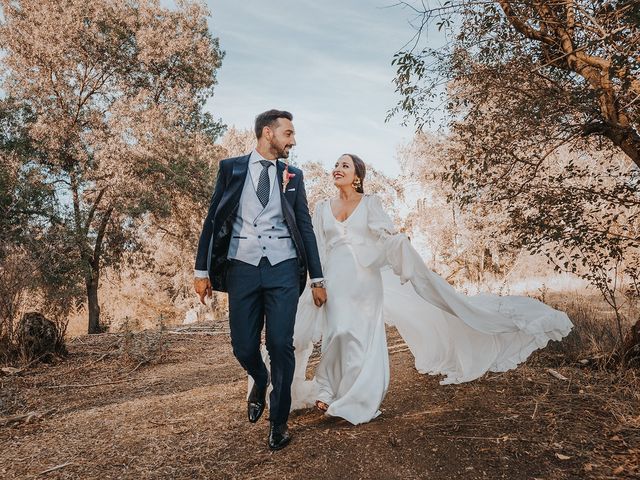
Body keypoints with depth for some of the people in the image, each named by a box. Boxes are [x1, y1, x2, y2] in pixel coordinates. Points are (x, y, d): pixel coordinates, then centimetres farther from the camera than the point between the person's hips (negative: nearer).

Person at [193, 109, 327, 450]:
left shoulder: (293, 175, 13)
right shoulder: (231, 168, 8)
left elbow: (305, 226, 12)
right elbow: (212, 220, 7)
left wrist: (317, 278, 9)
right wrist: (201, 270, 2)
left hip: (283, 269, 1)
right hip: (242, 268, 0)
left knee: (281, 345, -4)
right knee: (244, 348, 2)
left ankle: (278, 421, 15)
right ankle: (260, 382, 38)